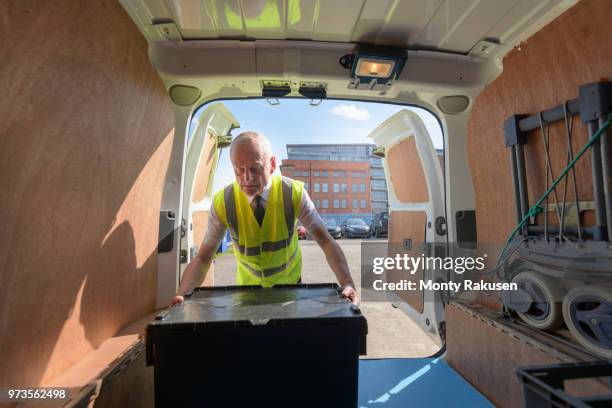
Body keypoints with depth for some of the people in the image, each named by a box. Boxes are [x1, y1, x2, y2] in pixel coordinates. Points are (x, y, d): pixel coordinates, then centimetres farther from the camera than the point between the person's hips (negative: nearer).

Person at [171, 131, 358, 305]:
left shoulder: (295, 193, -23)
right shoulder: (222, 202, -21)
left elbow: (326, 241, -25)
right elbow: (202, 258, -18)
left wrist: (347, 283, -38)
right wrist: (182, 295, -35)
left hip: (290, 282, 0)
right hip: (247, 285, 0)